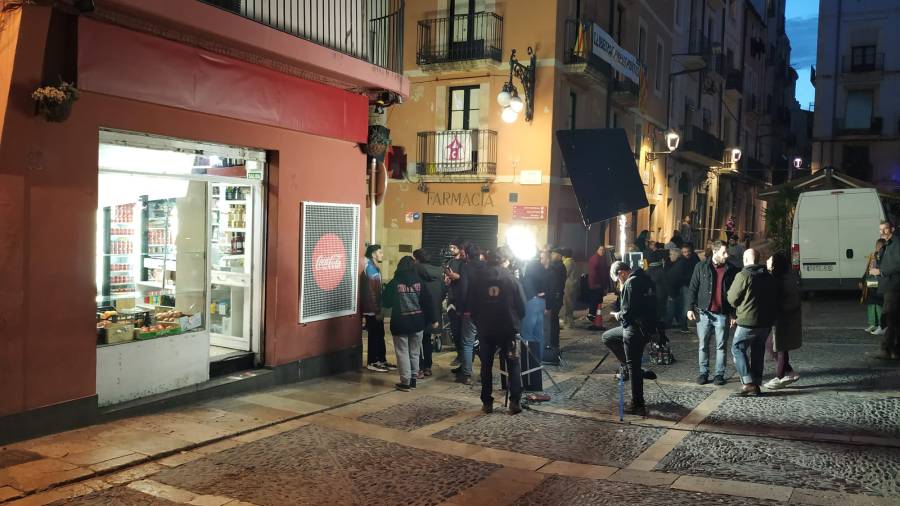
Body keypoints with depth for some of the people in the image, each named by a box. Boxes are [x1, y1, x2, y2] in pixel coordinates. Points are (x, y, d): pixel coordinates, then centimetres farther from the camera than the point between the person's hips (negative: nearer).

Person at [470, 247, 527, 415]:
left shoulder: (479, 280, 0)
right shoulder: (511, 279, -6)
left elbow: (473, 305, 3)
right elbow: (522, 305, -3)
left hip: (485, 330, 2)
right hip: (508, 329, -1)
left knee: (486, 366, 10)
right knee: (513, 366, 8)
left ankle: (487, 402, 9)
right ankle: (515, 402, 2)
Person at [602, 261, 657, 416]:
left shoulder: (631, 282, -18)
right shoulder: (643, 278, 11)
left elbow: (628, 311, -21)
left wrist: (618, 315, -4)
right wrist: (622, 289, 7)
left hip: (635, 329, -10)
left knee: (633, 367, 0)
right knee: (607, 337, 22)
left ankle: (637, 406, 8)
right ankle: (626, 366, 20)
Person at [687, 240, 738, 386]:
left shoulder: (731, 269, 2)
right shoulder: (701, 267, 1)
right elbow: (693, 289, 4)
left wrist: (734, 313, 2)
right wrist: (690, 308, -3)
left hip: (722, 314, 0)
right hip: (704, 313, 0)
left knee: (721, 346, 5)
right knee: (703, 346, 7)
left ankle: (719, 374, 14)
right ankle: (703, 373, 17)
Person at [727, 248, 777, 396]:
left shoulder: (743, 276, -12)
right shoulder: (769, 276, 9)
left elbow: (732, 299, -8)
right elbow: (773, 298, 16)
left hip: (748, 321, -7)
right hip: (767, 321, 7)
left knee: (738, 348, 3)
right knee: (758, 351, 15)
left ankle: (748, 382, -8)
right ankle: (756, 384, 18)